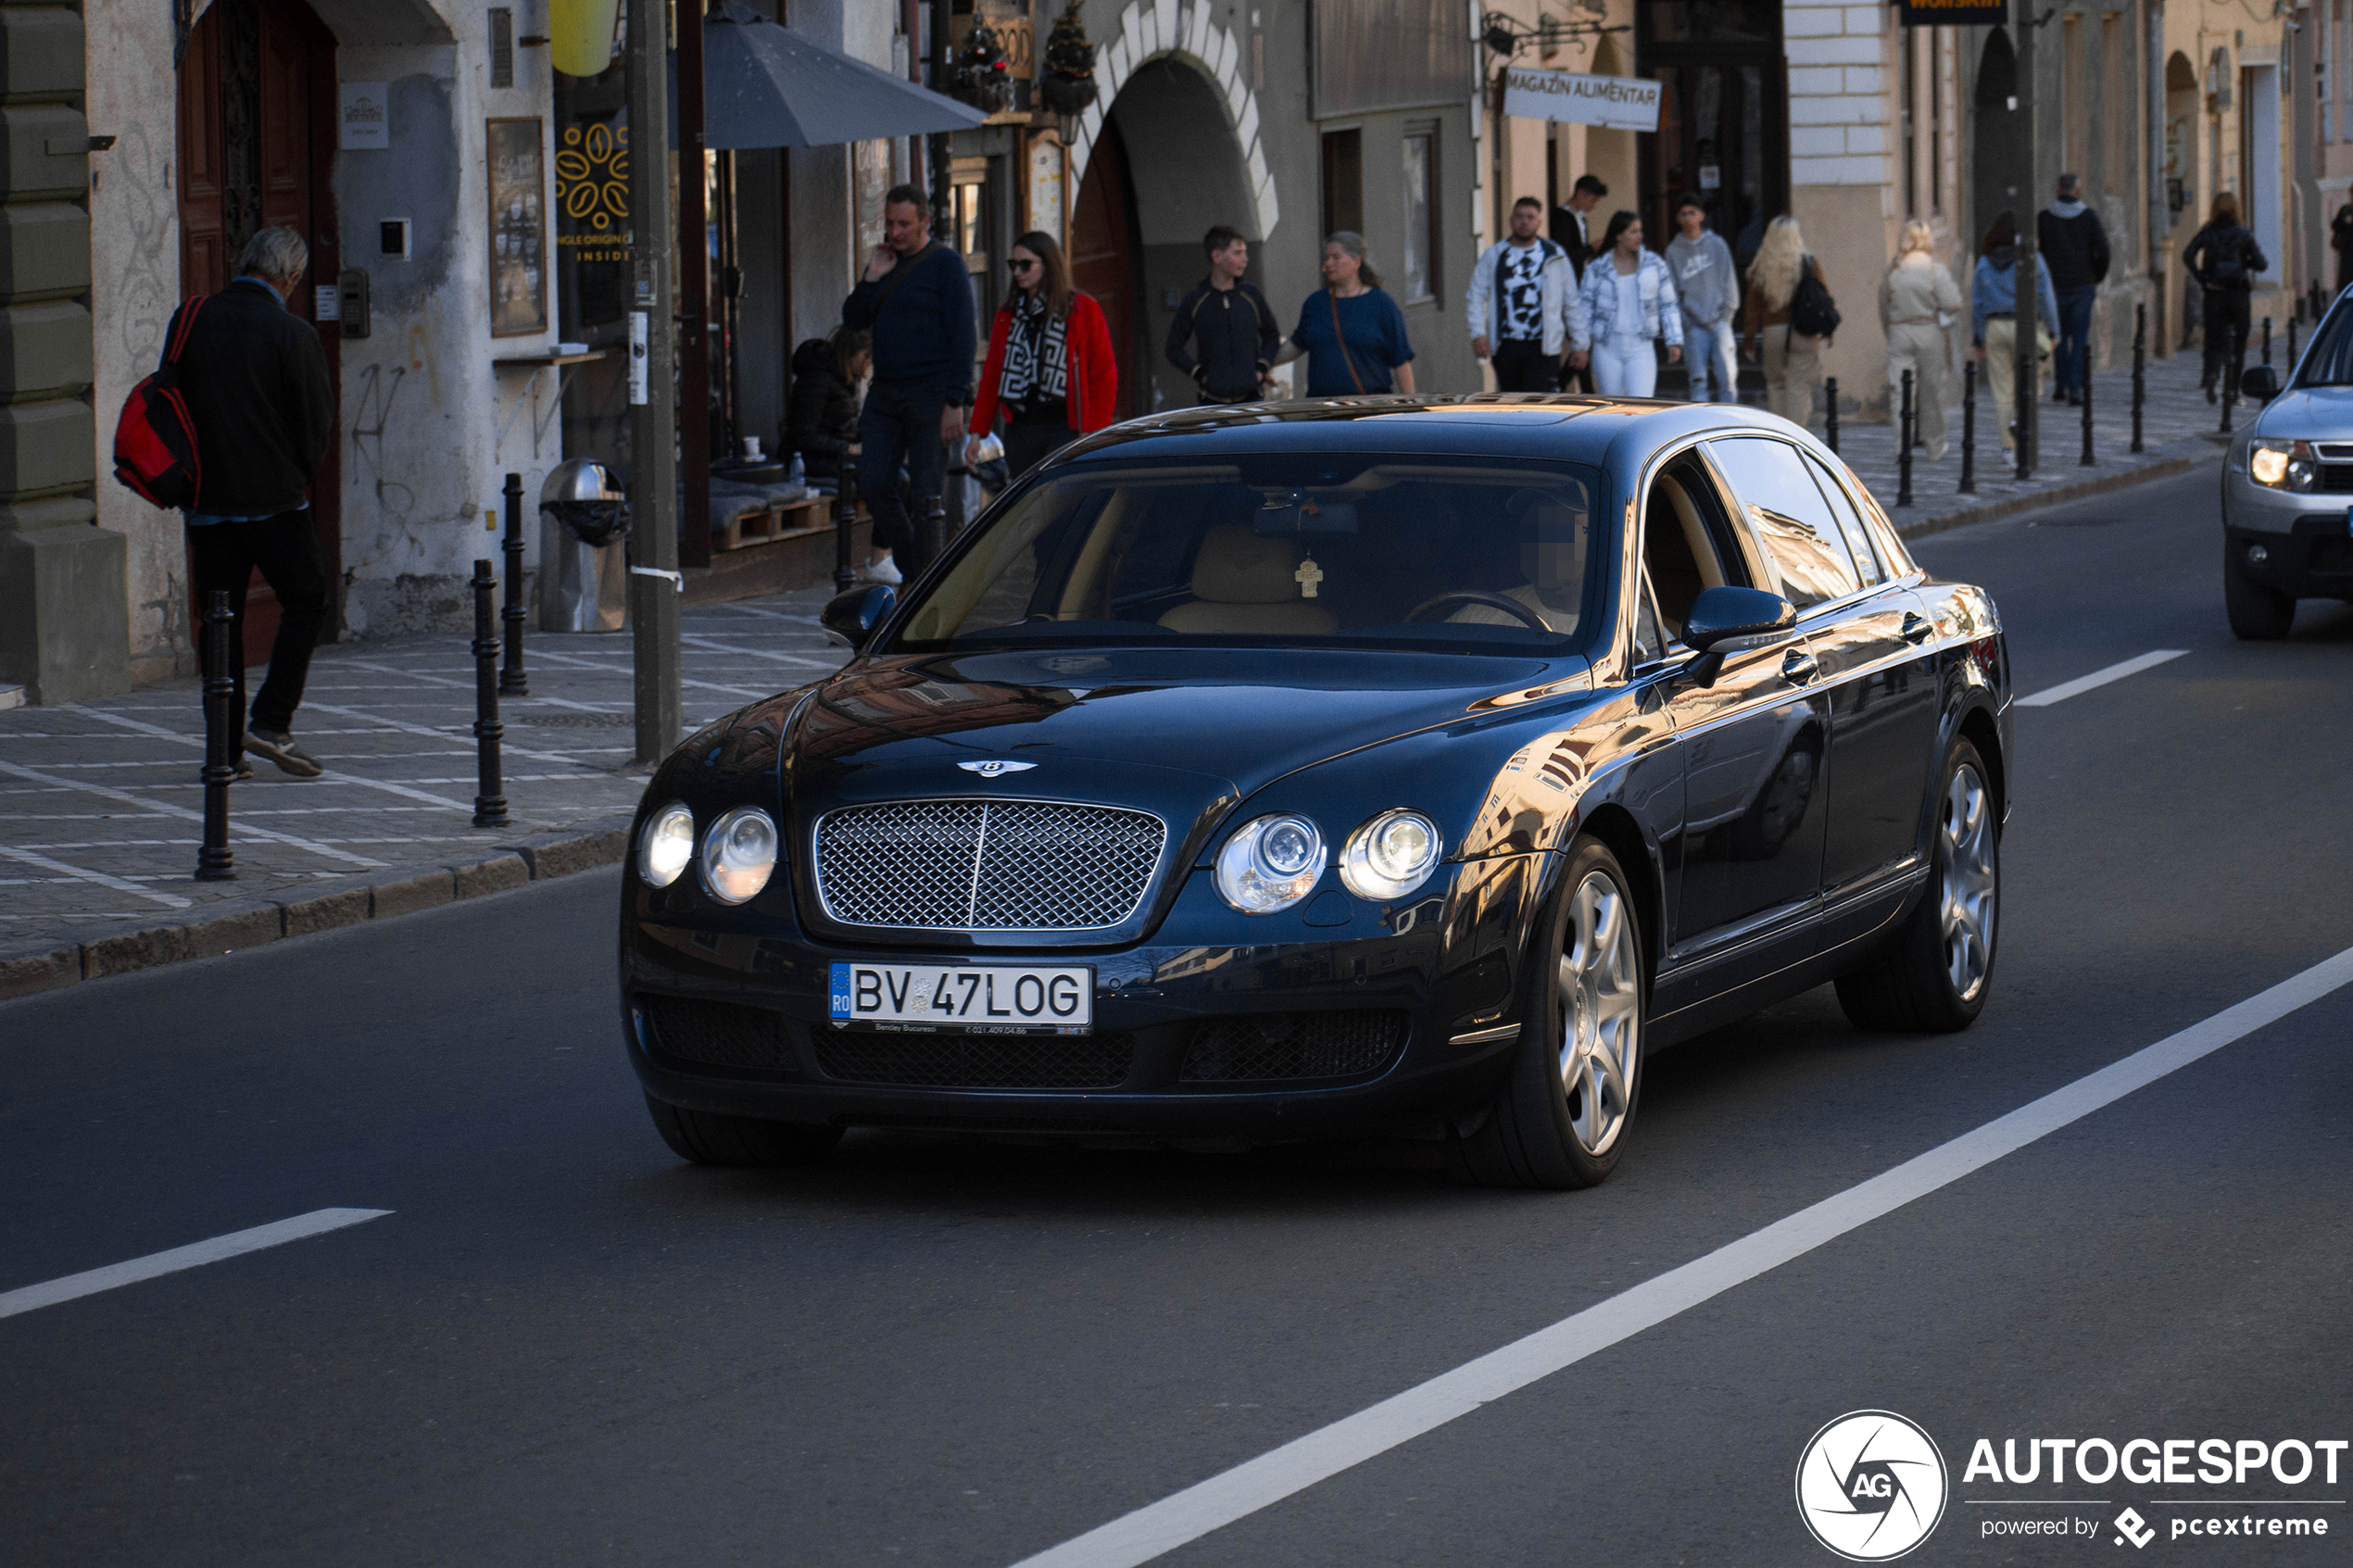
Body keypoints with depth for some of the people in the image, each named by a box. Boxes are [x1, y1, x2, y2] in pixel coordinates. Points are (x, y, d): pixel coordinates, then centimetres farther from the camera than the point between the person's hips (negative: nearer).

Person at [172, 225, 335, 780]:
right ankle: (270, 721, -1)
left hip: (206, 498, 4)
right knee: (305, 602, 9)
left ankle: (226, 746, 6)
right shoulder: (292, 336, -10)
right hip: (275, 496, -4)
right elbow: (318, 426, -6)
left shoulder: (190, 322, 2)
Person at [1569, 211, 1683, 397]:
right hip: (1606, 349, 1)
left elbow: (1668, 305, 9)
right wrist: (1580, 346, 1)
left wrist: (1674, 341, 2)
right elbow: (1583, 308, 5)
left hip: (1640, 349, 0)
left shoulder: (1654, 264, 5)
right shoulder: (1598, 268, 1)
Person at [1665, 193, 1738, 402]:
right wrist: (1681, 318, -2)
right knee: (1698, 379, -5)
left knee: (1727, 375, -6)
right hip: (1694, 324, 0)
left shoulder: (1716, 244, 6)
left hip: (1719, 320, 0)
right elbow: (1672, 289, 8)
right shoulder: (1674, 250, 6)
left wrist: (1727, 311, -2)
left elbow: (1728, 280, 7)